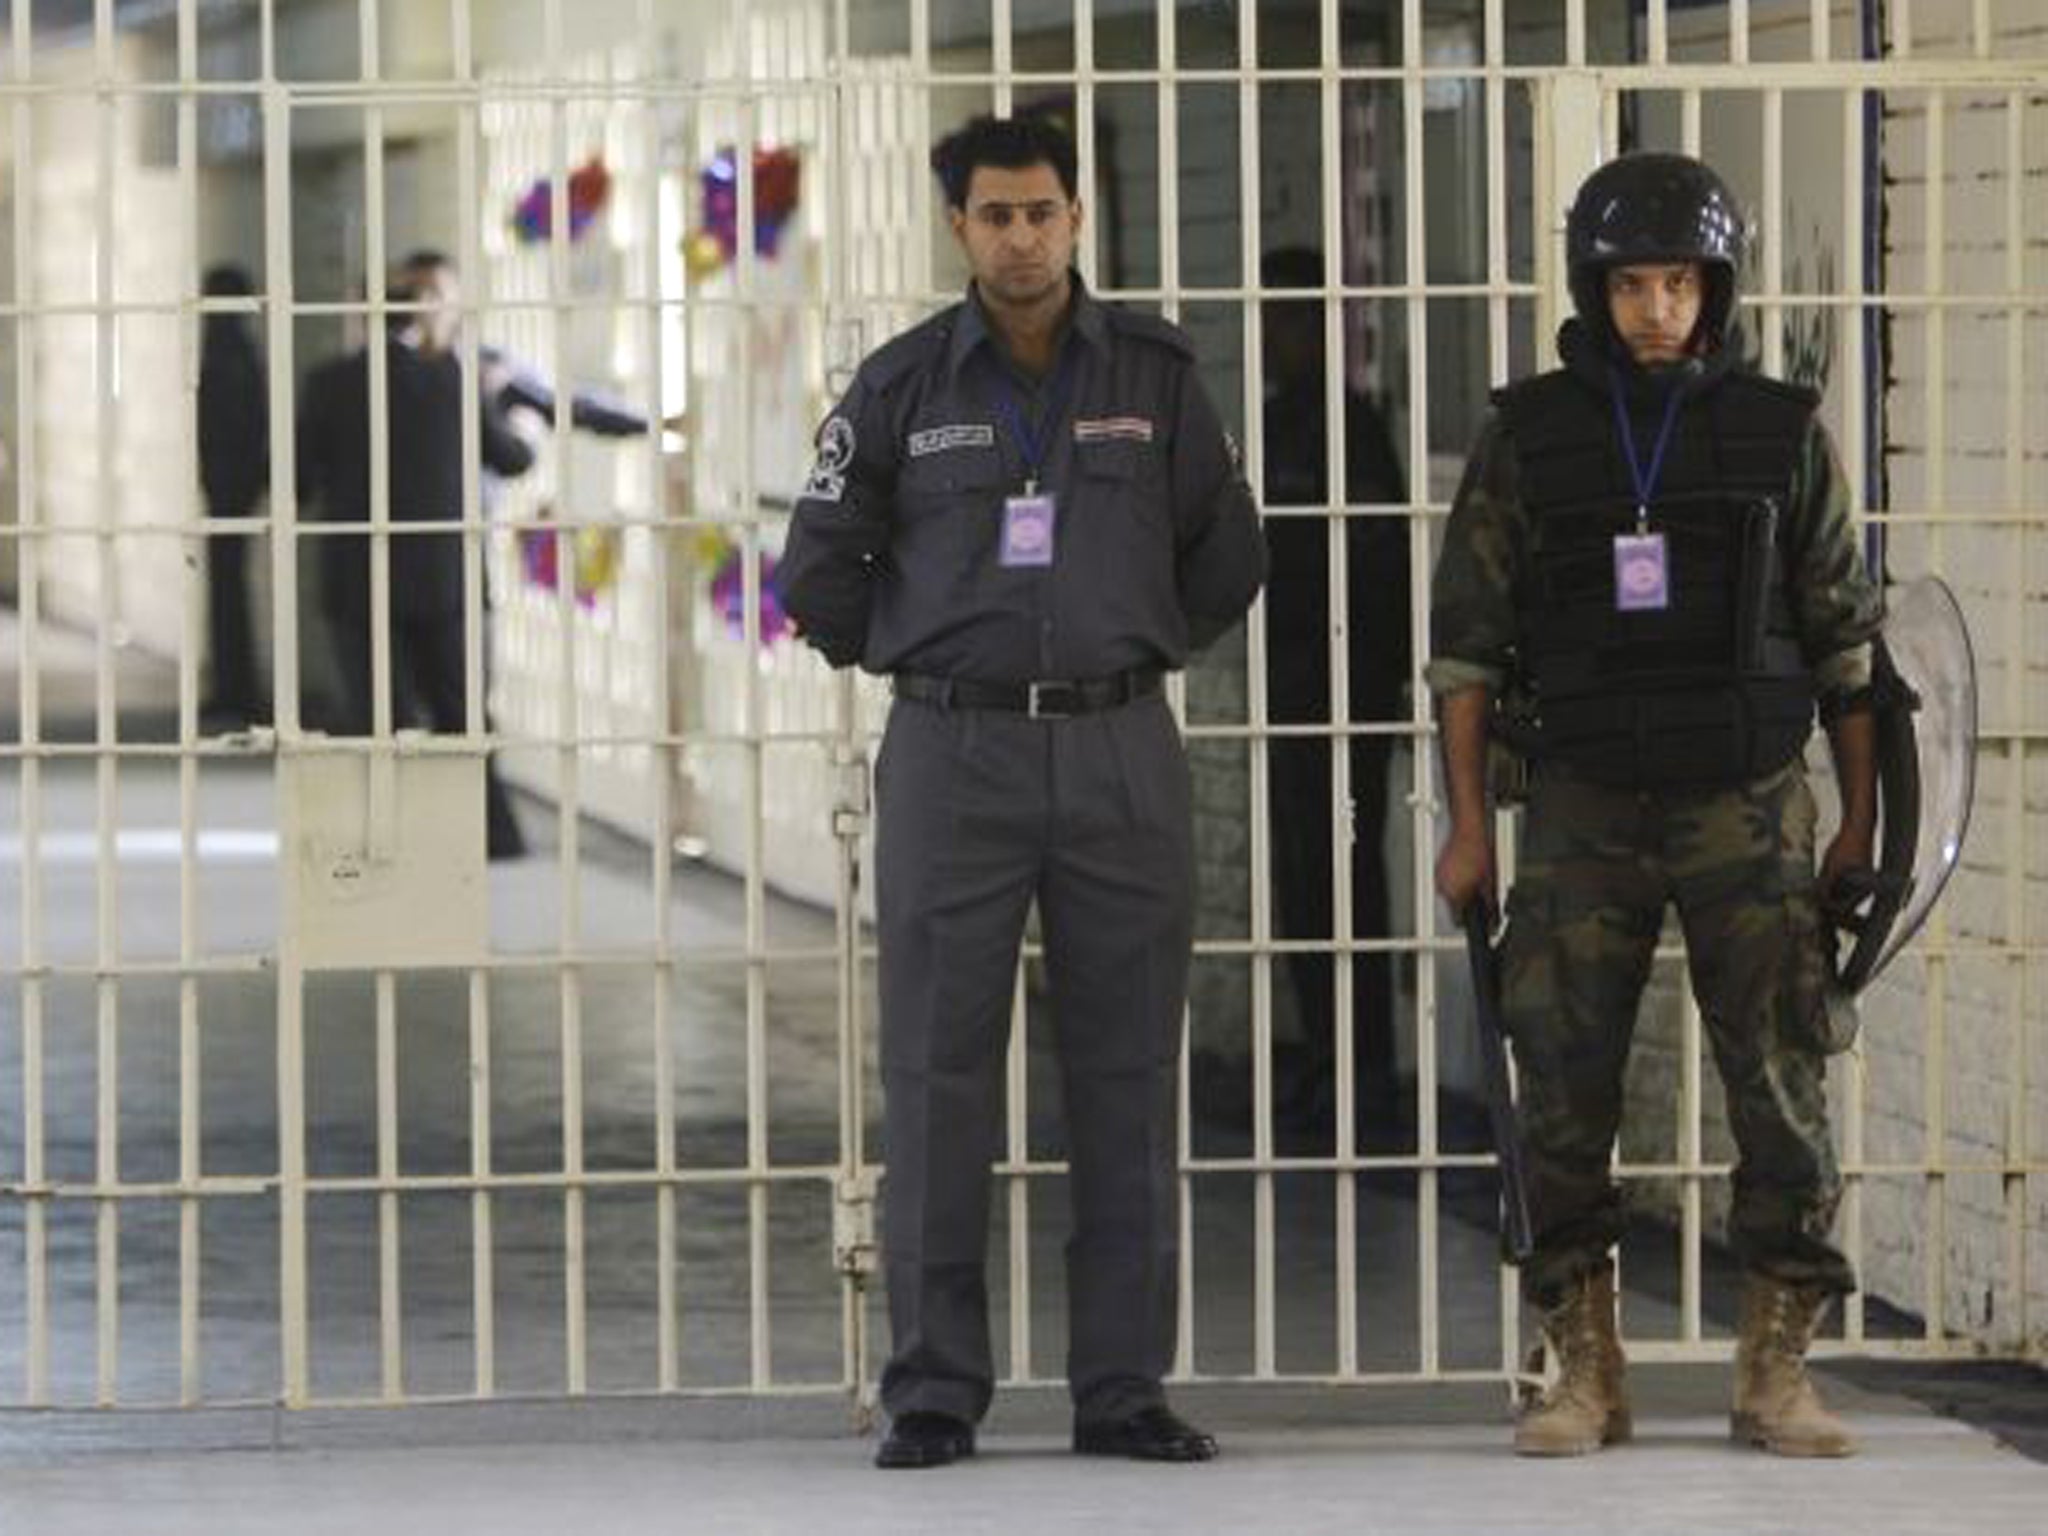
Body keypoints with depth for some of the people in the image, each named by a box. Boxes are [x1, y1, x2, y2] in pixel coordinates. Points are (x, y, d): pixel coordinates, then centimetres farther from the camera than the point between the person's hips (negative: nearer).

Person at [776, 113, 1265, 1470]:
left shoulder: (1156, 375, 5)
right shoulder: (903, 386, 3)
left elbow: (1228, 552, 14)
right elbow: (820, 568, 10)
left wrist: (1144, 649, 12)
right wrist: (914, 658, 9)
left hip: (1122, 753, 1)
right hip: (952, 757, -1)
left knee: (1128, 1078, 2)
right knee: (939, 1078, -2)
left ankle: (1124, 1385, 8)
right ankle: (936, 1391, 2)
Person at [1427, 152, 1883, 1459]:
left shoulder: (1782, 434, 2)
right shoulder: (1528, 438, 2)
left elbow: (1843, 638, 6)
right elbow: (1468, 637, 4)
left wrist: (1862, 821, 2)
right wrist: (1469, 823, -2)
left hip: (1747, 809, 0)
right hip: (1585, 810, 0)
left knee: (1781, 1082, -4)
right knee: (1565, 1090, -2)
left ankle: (1778, 1373, 3)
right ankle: (1586, 1375, 6)